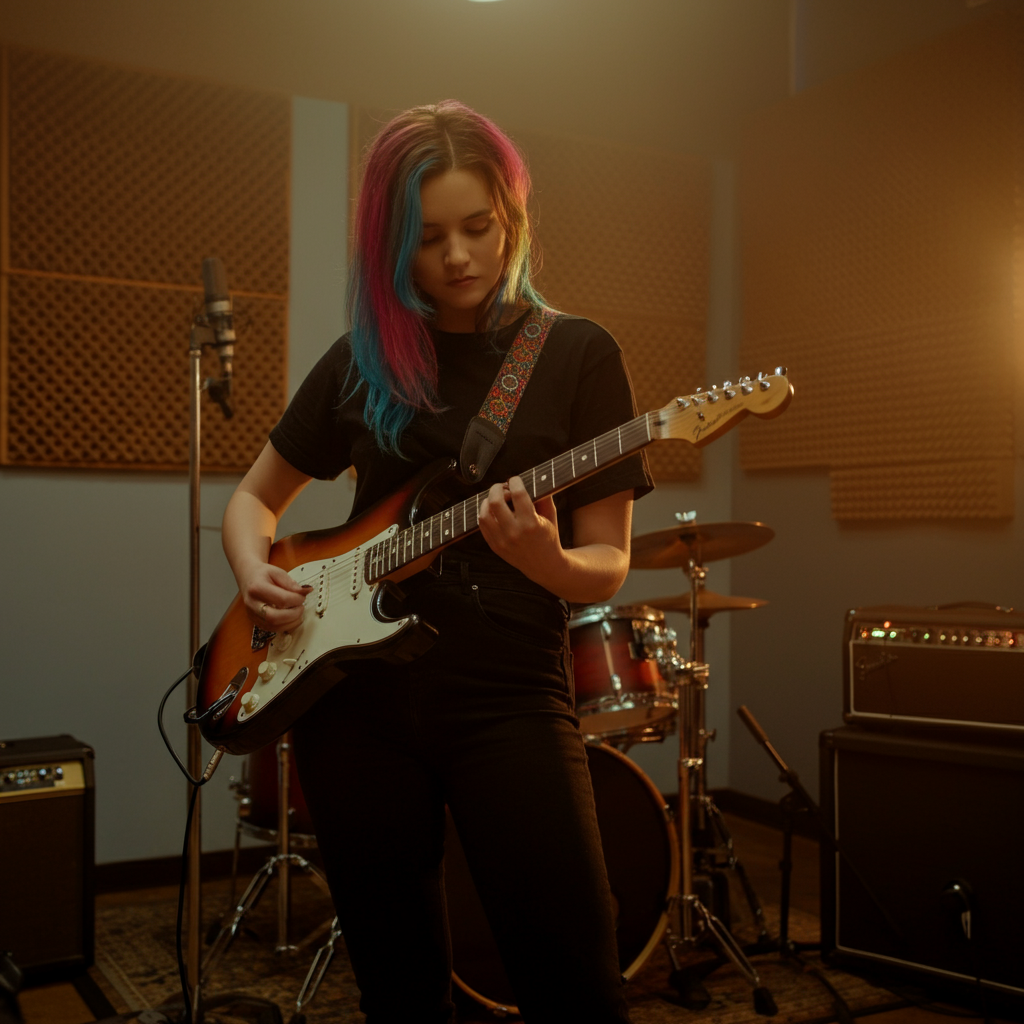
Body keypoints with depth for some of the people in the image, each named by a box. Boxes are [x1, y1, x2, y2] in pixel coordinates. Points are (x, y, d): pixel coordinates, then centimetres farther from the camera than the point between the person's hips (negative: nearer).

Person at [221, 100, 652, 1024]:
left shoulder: (577, 355, 0)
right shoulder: (363, 357, 8)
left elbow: (607, 565, -2)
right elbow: (254, 498, 17)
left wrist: (544, 561, -24)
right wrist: (258, 574, -3)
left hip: (508, 693, -2)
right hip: (356, 689, 3)